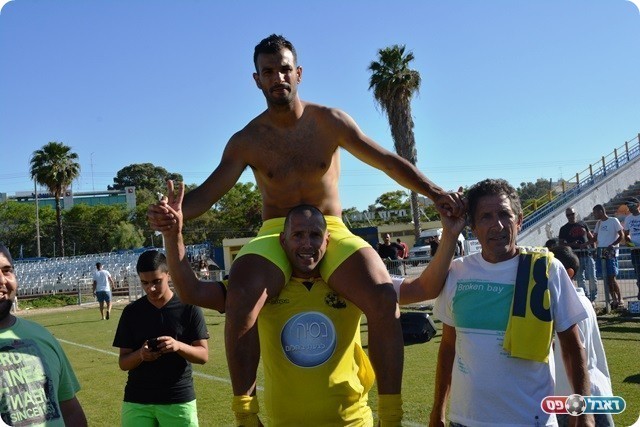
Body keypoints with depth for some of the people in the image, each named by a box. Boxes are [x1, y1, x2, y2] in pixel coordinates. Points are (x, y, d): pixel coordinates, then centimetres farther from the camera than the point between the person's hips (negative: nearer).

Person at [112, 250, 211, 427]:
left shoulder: (188, 308, -3)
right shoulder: (131, 312, 3)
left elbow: (203, 355, -3)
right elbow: (123, 363, 4)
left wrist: (178, 346, -22)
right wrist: (140, 354, -17)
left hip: (179, 400, -1)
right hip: (137, 401, 2)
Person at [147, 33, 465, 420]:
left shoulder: (330, 121, 2)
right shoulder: (247, 140, 2)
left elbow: (386, 160, 2)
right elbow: (208, 192, -4)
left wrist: (435, 192, -9)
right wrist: (173, 212, -26)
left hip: (332, 232, 1)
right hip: (275, 235, 0)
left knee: (384, 299, -27)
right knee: (241, 297, -34)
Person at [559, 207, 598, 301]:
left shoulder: (582, 224, 15)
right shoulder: (564, 229, 6)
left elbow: (591, 238, 17)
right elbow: (561, 243, 3)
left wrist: (585, 244, -3)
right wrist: (571, 244, -14)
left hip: (588, 254, 2)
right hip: (576, 256, -2)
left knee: (592, 278, -2)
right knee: (581, 279, -1)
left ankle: (593, 298, 11)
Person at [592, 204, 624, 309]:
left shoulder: (613, 221, -4)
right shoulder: (599, 223, 16)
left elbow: (621, 235, -7)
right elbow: (595, 238, 21)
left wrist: (612, 245, -19)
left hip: (611, 252, -7)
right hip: (600, 251, 7)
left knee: (611, 277, -8)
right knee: (606, 277, 6)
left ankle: (619, 298, 4)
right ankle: (614, 299, 13)